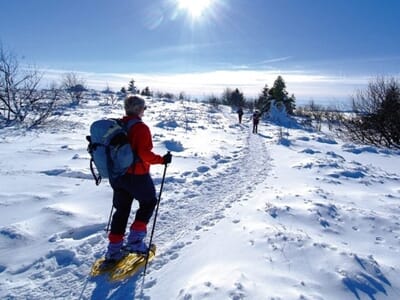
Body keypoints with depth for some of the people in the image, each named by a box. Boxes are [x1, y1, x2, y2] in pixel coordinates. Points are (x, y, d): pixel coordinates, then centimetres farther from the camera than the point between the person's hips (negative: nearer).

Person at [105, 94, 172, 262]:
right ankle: (135, 240, 11)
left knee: (121, 209, 18)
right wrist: (162, 160, -13)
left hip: (116, 175, 7)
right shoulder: (141, 128, -17)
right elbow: (144, 154, -25)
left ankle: (114, 249, 23)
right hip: (137, 176, -7)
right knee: (148, 203, 17)